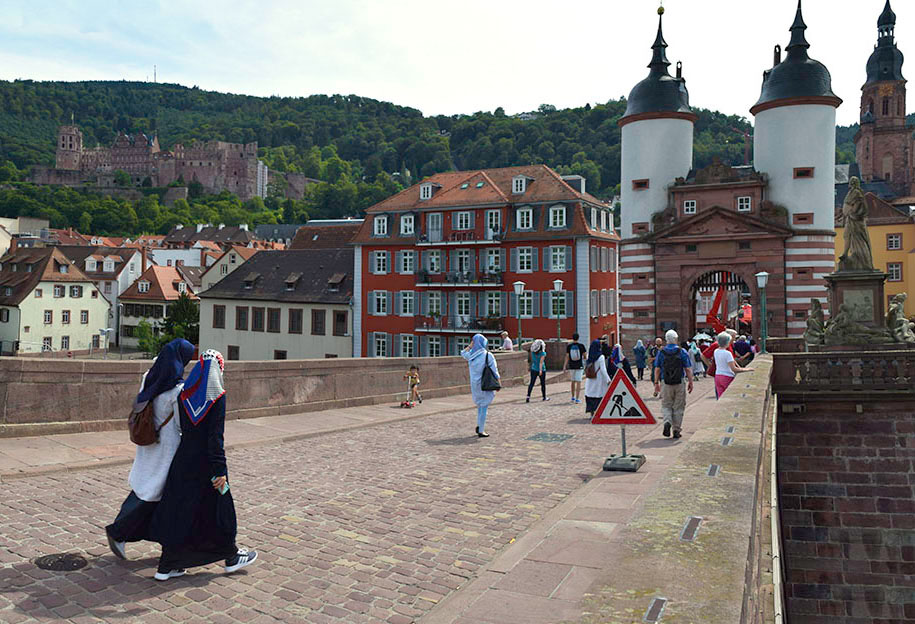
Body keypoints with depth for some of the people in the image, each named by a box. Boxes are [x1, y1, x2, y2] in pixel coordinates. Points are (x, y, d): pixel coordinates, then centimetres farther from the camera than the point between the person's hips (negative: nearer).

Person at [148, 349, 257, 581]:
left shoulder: (184, 394, 1)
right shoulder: (217, 396, -16)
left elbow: (182, 427, 9)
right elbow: (215, 436, -19)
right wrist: (220, 470, -16)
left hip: (184, 457, 5)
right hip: (205, 461, -5)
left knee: (179, 509, 12)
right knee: (217, 507, 10)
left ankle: (167, 566, 17)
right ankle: (231, 557, 25)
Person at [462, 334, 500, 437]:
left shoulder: (470, 354, -4)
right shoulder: (488, 355, -13)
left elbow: (463, 352, 20)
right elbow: (494, 371, -10)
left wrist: (470, 345, 7)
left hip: (474, 384, 4)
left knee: (480, 405, 24)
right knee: (484, 406, 4)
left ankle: (479, 426, 22)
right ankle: (481, 431, 6)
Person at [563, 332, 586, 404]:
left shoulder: (569, 346, -3)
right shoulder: (581, 346, -7)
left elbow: (567, 357, -3)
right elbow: (585, 356, -1)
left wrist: (564, 366, 1)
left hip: (571, 366, 2)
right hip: (579, 366, -2)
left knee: (573, 381, 18)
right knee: (578, 382, 0)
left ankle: (573, 397, 26)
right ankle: (577, 399, -4)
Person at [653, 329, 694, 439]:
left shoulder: (661, 353, 1)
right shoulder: (682, 352, -3)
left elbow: (657, 369, 2)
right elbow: (688, 369, -4)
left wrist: (656, 383, 8)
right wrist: (690, 382, 4)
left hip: (665, 383, 1)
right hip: (679, 383, -1)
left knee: (666, 406, 11)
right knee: (678, 407, 9)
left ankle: (667, 422, -15)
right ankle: (676, 430, 12)